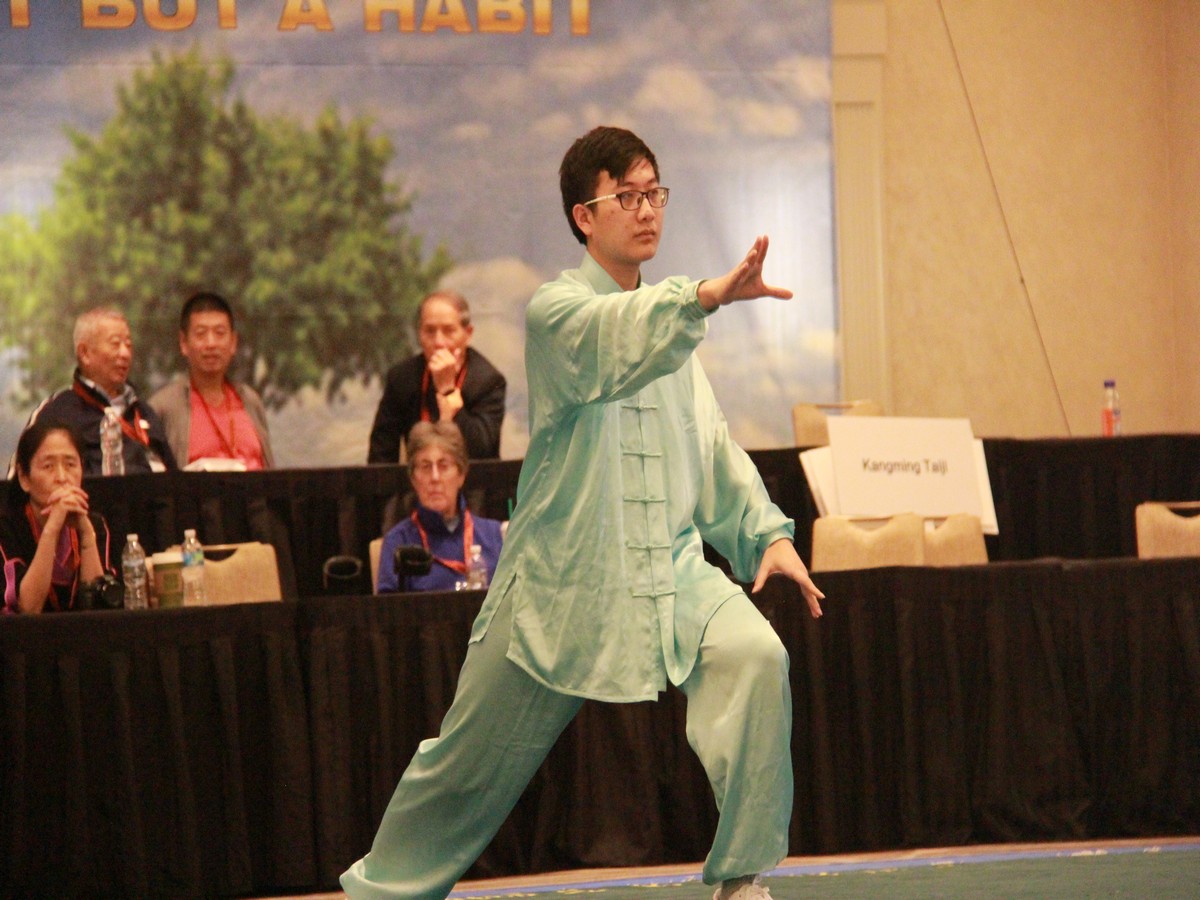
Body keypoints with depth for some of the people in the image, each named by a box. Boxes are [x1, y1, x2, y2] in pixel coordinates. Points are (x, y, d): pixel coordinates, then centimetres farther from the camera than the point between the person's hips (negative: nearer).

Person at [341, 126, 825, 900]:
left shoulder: (668, 319, 12)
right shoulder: (557, 311, -9)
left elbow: (710, 444, 16)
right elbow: (611, 338, -33)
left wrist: (766, 531, 2)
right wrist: (705, 298, -51)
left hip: (669, 567, 4)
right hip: (563, 579, -4)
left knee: (754, 655, -24)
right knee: (471, 769, 6)